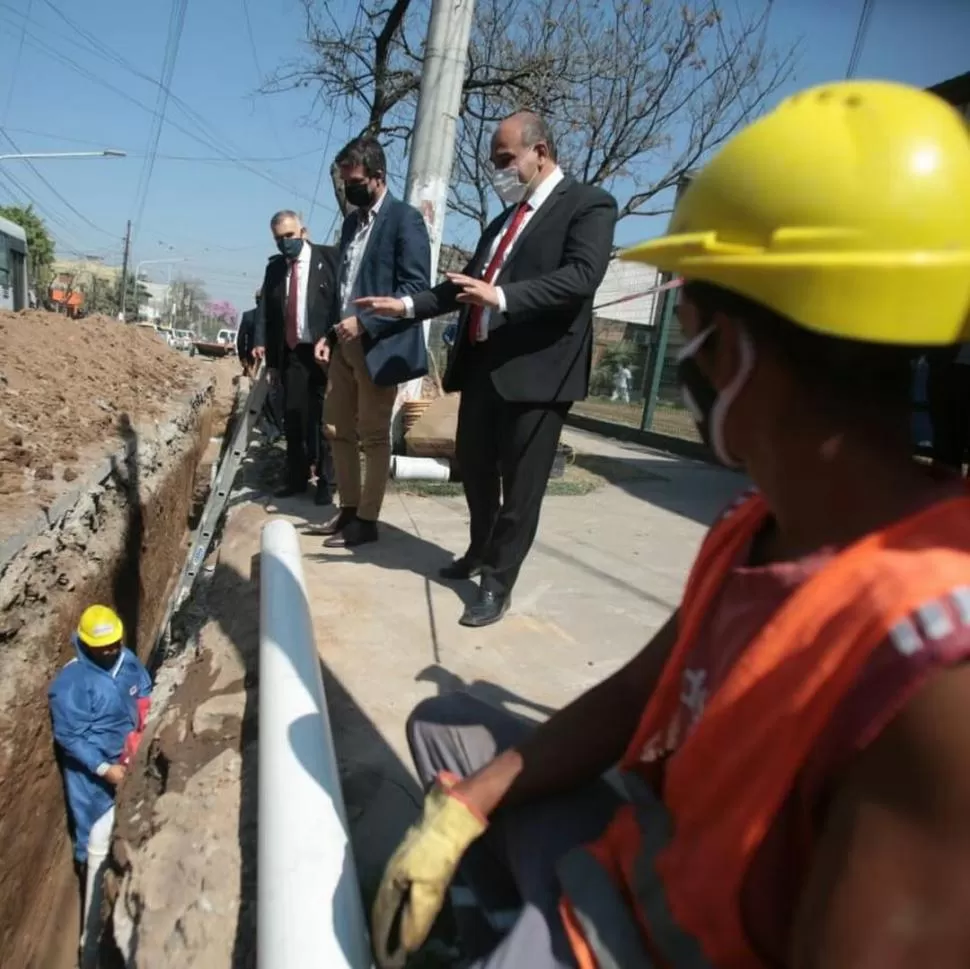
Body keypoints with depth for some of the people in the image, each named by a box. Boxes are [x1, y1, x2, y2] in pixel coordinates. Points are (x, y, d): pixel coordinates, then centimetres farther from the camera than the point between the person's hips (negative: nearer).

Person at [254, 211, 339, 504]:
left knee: (323, 419, 2)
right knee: (292, 418, 9)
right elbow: (267, 313, 12)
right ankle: (296, 478, 20)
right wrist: (267, 352, 6)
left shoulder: (329, 258, -2)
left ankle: (325, 481, 12)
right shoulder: (274, 268, 13)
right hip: (290, 354, 5)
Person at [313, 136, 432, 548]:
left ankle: (366, 520, 9)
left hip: (379, 345, -8)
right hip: (344, 342, 8)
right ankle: (348, 508, 24)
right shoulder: (351, 220, 18)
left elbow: (416, 287, -15)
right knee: (339, 430, 11)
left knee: (374, 436, -1)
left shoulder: (405, 218, -6)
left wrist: (365, 323, -21)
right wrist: (329, 334, 9)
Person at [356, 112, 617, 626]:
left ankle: (498, 582, 15)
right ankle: (480, 552, 39)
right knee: (474, 466, 17)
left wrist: (503, 297, -30)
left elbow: (580, 277, -19)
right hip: (482, 361, 8)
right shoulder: (504, 218, 21)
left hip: (537, 367, -8)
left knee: (521, 481, 1)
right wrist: (408, 305, 13)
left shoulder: (589, 204, -4)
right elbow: (467, 282, 22)